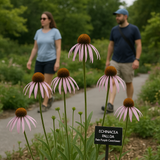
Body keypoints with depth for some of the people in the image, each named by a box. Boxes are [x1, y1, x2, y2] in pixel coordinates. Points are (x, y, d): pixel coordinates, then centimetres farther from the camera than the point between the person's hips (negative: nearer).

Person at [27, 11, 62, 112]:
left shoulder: (55, 31, -6)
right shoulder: (39, 32, 7)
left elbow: (59, 48, -9)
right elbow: (35, 48, 10)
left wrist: (57, 62, -17)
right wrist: (30, 60, 2)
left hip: (51, 61, -5)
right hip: (40, 61, 5)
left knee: (47, 83, -6)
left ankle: (45, 105, 4)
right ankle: (49, 97, 28)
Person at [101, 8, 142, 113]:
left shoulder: (134, 29, -4)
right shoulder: (114, 30, 7)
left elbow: (139, 45, -6)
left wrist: (137, 59, -15)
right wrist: (108, 60, 11)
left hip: (128, 62, -3)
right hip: (115, 61, 3)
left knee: (129, 83, 8)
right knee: (112, 82, -10)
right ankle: (110, 105, -17)